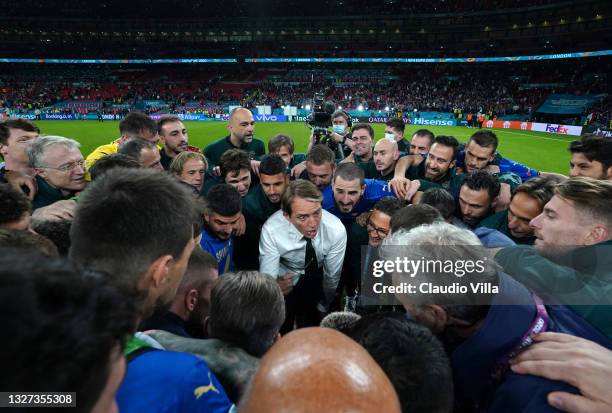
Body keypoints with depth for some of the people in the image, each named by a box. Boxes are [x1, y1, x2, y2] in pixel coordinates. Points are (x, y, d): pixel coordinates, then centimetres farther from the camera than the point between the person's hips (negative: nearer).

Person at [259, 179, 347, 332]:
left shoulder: (336, 230, -32)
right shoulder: (271, 231, -33)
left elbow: (332, 276, -16)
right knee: (281, 330, 1)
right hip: (285, 278, 0)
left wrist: (324, 308, -1)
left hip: (318, 278, 1)